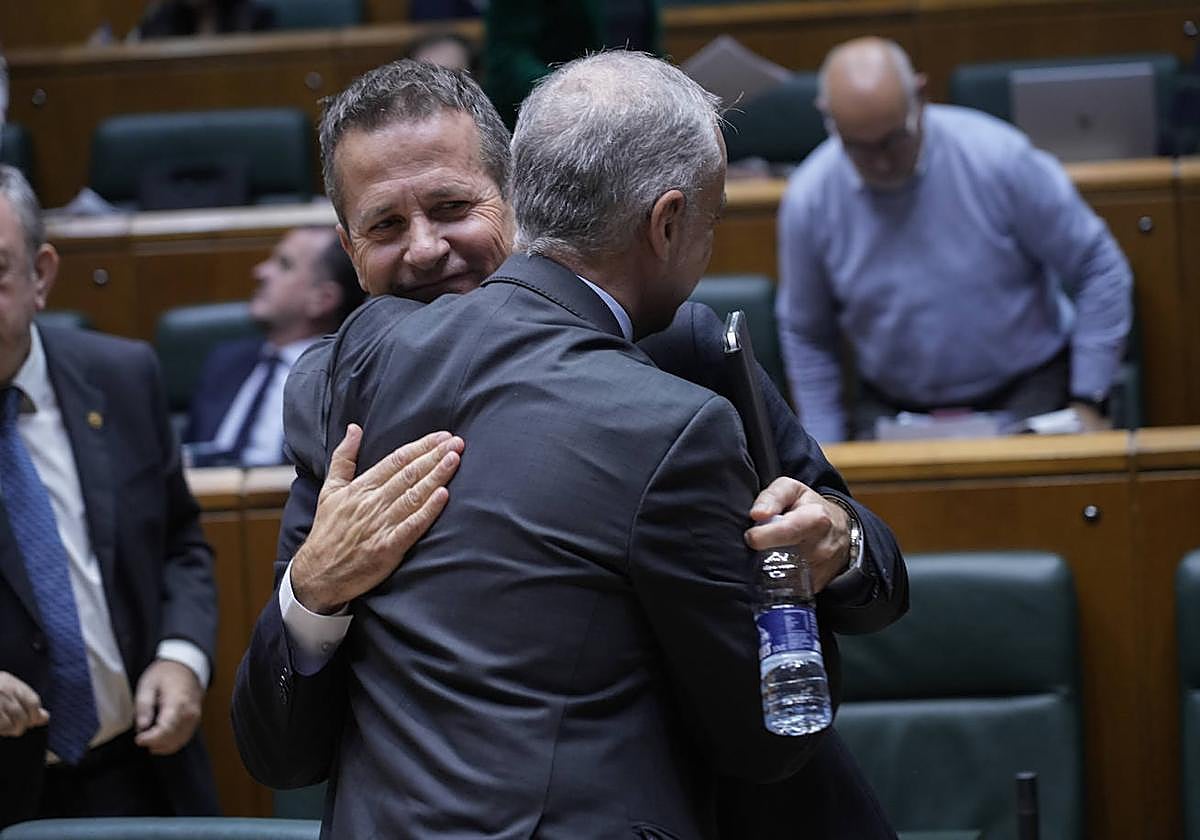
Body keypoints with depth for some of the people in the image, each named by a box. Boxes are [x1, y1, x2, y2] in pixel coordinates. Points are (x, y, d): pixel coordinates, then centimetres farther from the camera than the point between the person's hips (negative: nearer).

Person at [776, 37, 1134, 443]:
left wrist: (1086, 402, -8)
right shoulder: (808, 200, -7)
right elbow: (806, 336, 9)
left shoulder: (998, 158, -14)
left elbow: (1098, 269, -5)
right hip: (892, 406, 2)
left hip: (1026, 392, -2)